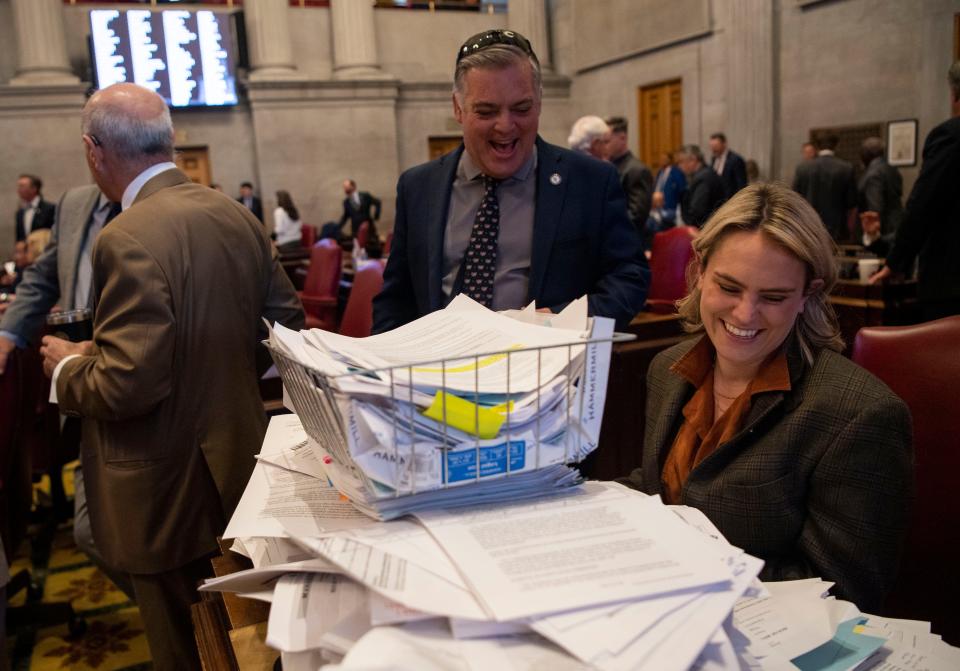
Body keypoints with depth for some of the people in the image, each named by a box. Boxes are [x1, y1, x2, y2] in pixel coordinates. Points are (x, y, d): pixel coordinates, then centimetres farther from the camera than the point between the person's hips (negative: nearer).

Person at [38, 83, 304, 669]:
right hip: (239, 465, 8)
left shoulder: (129, 239, -24)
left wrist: (69, 367, -6)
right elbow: (287, 322, 6)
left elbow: (127, 386, -26)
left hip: (172, 493, -7)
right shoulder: (238, 216, -1)